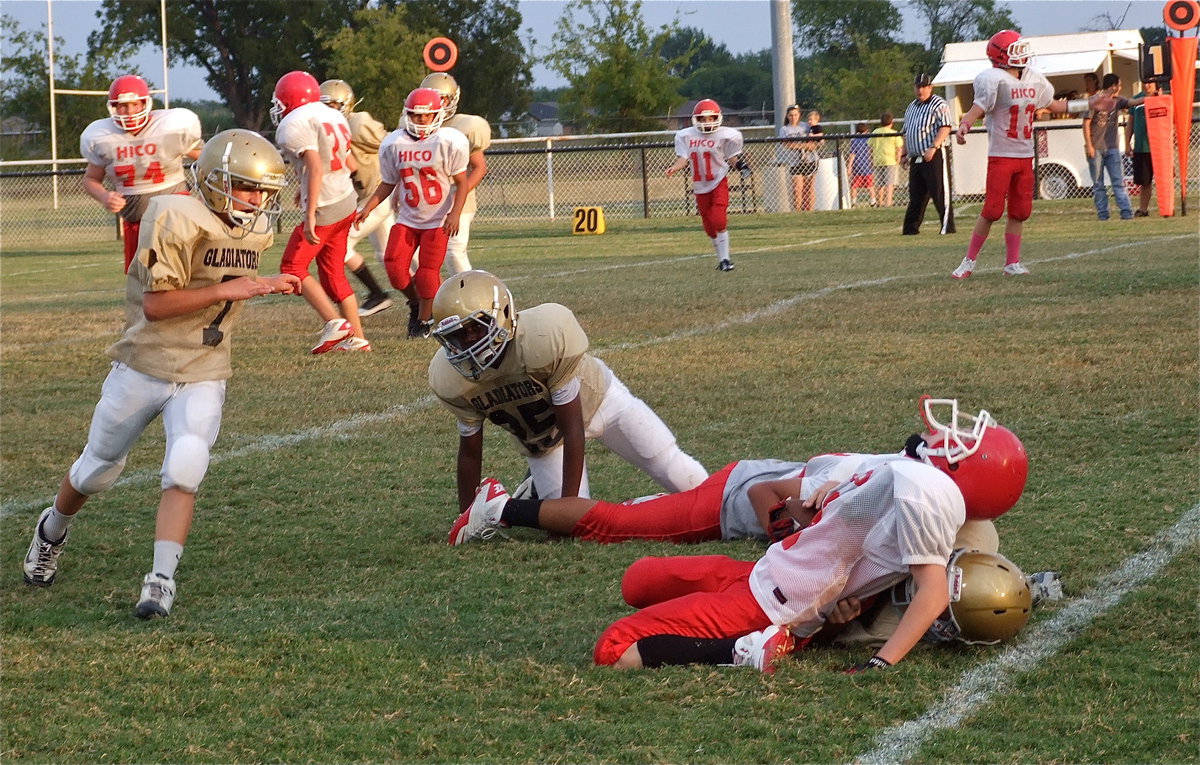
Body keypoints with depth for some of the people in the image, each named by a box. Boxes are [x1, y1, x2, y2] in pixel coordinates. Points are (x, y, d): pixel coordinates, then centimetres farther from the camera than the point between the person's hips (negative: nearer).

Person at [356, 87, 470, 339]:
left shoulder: (450, 143, -11)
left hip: (438, 221, -3)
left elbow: (461, 183, -7)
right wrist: (367, 209, 0)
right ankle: (416, 303, 20)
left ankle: (424, 319, 13)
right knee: (395, 266, -8)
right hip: (407, 219, 3)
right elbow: (388, 184, 10)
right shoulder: (393, 144, -1)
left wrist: (455, 214, -19)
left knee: (428, 272, -8)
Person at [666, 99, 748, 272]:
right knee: (709, 226, 8)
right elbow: (683, 159, 0)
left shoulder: (724, 136, -7)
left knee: (719, 220, -18)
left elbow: (731, 157, 2)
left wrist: (739, 164, -18)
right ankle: (722, 259, 22)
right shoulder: (686, 136, 1)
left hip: (719, 182, -4)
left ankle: (725, 258, -9)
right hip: (700, 186, 4)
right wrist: (674, 168, -18)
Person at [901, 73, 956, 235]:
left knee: (940, 193, -8)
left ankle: (947, 227, -5)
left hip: (934, 156, -7)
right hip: (915, 159, 7)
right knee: (916, 196, 9)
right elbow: (907, 133, 27)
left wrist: (933, 147, -23)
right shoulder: (911, 107, 20)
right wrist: (904, 154, 21)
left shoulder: (938, 104, -4)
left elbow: (945, 128, -14)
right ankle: (911, 228, 13)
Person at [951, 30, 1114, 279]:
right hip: (1001, 156, -7)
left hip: (1025, 156, 7)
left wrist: (1089, 104, 24)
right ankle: (969, 261, 1)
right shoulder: (994, 80, -14)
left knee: (1020, 211, 7)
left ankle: (1012, 263, 13)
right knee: (992, 210, -8)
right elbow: (978, 108, -23)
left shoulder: (1034, 79, 8)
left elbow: (1053, 105, 22)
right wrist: (963, 126, -42)